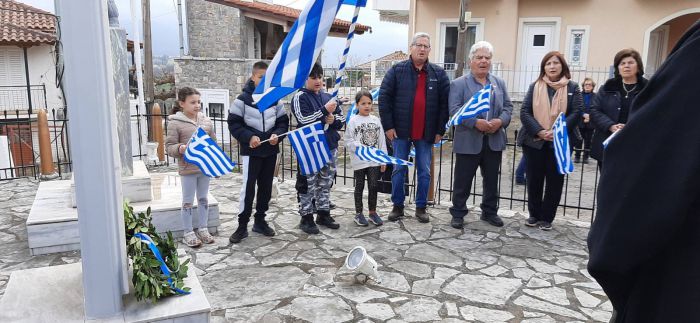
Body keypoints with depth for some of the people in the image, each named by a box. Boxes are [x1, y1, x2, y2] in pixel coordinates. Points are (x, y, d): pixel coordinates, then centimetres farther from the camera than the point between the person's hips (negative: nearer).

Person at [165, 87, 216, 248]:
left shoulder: (206, 121, 7)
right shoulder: (175, 123, -7)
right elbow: (169, 147, -7)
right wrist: (181, 148, -27)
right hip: (187, 169, -4)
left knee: (203, 199, 14)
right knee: (188, 201, 6)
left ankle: (202, 229, 27)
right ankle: (188, 233, 17)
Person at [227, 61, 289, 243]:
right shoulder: (243, 99, -6)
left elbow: (283, 122, 9)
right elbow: (234, 124, -6)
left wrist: (277, 135, -10)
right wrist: (249, 137, -19)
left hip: (270, 151, 4)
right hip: (251, 151, -4)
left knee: (266, 187, 11)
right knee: (248, 187, -4)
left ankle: (260, 221, 25)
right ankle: (242, 225, 6)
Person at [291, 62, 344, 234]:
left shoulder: (328, 97, 12)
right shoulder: (300, 97, -6)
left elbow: (342, 119, 15)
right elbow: (304, 121, -18)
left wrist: (333, 119, -8)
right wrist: (325, 110, -21)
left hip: (329, 147, 6)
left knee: (325, 183, 14)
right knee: (308, 184, 1)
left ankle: (324, 214, 26)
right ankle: (306, 218, 10)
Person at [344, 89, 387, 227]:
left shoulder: (376, 120, 5)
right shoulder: (353, 121, -6)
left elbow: (382, 141, 7)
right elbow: (348, 142, -9)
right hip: (359, 160, -3)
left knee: (373, 186, 8)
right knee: (360, 186, 9)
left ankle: (373, 212, 22)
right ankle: (358, 213, 19)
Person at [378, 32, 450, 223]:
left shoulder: (439, 74, 4)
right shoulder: (397, 70, -1)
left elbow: (445, 103, 3)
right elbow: (384, 98, -3)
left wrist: (440, 130, -2)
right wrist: (388, 126, -8)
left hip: (426, 134, 1)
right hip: (401, 131, -1)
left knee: (424, 172, 7)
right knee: (399, 170, 7)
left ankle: (421, 207, 20)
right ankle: (398, 206, 20)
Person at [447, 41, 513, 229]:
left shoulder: (499, 83, 13)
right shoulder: (459, 84, -2)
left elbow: (508, 106, 10)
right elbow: (455, 110, -12)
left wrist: (501, 121, -11)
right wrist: (475, 123, -23)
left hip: (494, 141, 5)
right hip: (468, 141, -4)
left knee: (492, 180, 14)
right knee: (463, 180, 3)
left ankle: (490, 212, 29)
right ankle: (458, 213, 16)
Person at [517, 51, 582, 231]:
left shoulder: (572, 87, 4)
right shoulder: (535, 87, 7)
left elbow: (576, 113, -4)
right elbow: (524, 112, -2)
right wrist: (539, 131, -16)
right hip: (534, 141, 1)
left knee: (555, 180, 4)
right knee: (534, 179, 6)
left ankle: (546, 217, 15)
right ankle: (534, 215, 21)